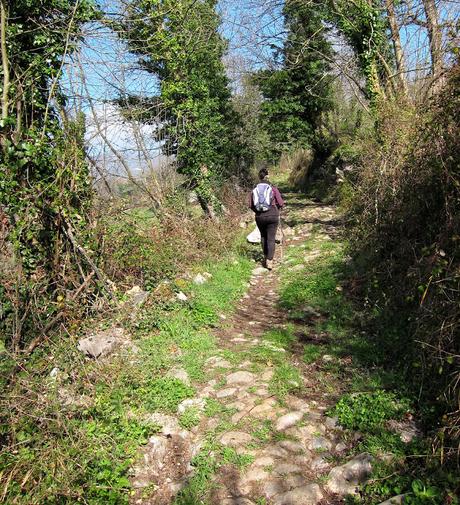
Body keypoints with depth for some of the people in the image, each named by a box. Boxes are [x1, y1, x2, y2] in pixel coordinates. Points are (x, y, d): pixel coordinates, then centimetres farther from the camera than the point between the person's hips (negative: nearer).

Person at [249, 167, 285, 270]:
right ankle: (269, 261, -4)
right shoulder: (273, 189, -6)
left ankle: (266, 257, 28)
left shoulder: (255, 190, 0)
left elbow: (251, 205, 1)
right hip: (272, 216, -2)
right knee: (271, 238, 1)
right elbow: (281, 204, -6)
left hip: (259, 217, 2)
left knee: (263, 236, 20)